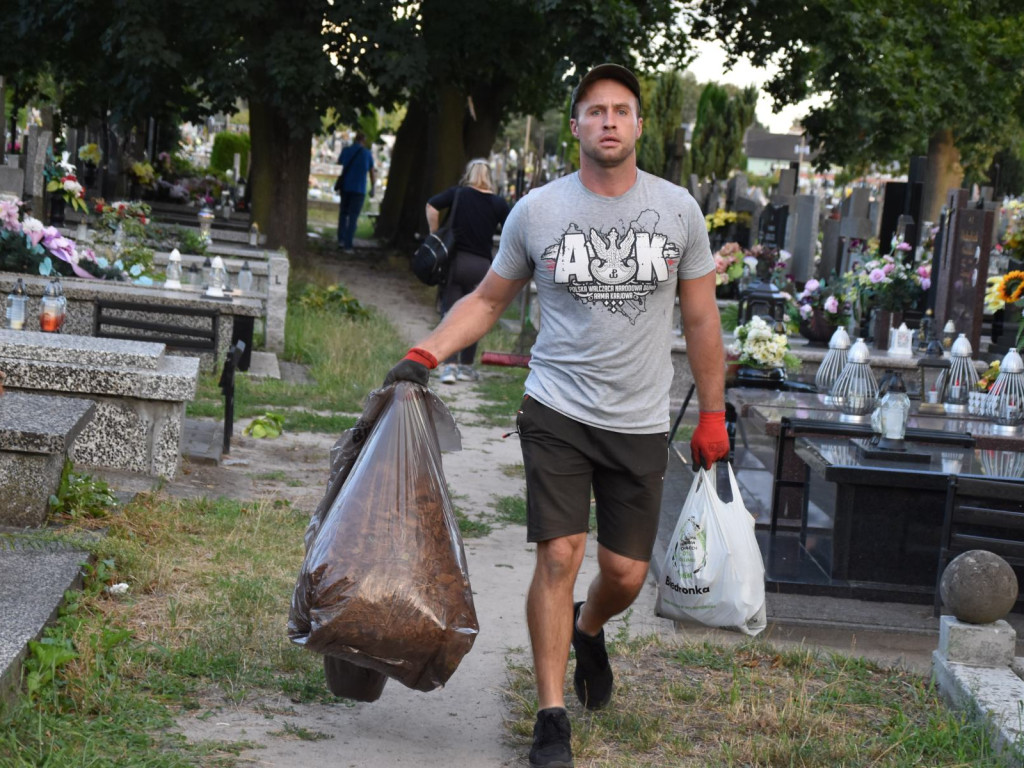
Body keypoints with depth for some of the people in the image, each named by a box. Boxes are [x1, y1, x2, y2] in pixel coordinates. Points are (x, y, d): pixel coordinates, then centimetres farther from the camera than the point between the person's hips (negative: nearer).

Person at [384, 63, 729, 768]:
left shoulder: (678, 209, 2)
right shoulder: (536, 211, -1)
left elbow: (701, 320, 8)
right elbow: (488, 300, 10)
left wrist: (713, 417, 8)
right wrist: (424, 355, -5)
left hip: (640, 424, 2)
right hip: (558, 411, -1)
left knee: (626, 573, 5)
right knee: (560, 555, -10)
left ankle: (588, 631, 43)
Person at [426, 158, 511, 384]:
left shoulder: (458, 193, 1)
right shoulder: (498, 203, 3)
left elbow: (432, 205, -11)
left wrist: (435, 235, -4)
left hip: (455, 261, -1)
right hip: (482, 264, 1)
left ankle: (450, 365, -11)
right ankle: (466, 367, 16)